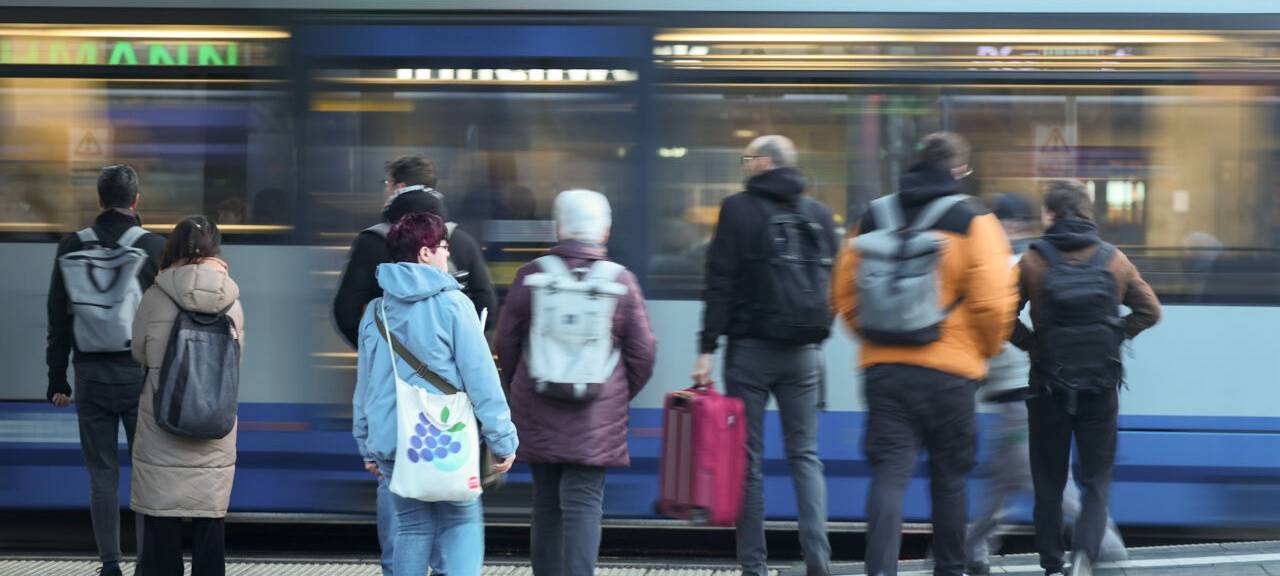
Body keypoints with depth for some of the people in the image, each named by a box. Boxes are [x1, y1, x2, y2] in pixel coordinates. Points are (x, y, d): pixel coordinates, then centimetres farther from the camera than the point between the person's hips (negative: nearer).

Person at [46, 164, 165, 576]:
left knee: (102, 474, 6)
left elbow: (58, 319, 5)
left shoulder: (72, 247, 2)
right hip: (141, 373, -1)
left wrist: (58, 380, 10)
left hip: (91, 375, 1)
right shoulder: (156, 247, -4)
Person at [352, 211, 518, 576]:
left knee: (412, 528, 13)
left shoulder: (376, 311, 8)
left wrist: (367, 445, 21)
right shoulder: (452, 304, -8)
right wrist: (502, 439, -5)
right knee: (462, 522, 2)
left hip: (390, 440, 5)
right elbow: (481, 377, -10)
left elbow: (365, 385, 12)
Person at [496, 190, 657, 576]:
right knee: (584, 503, -3)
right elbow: (642, 352, 2)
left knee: (546, 503, 13)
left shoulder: (531, 275, -1)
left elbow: (506, 343, 6)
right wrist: (621, 395, 19)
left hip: (538, 413, 2)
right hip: (597, 414, -2)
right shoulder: (621, 280, -3)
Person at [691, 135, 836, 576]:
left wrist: (707, 349, -8)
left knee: (748, 459, 3)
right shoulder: (819, 213, 8)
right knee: (805, 455, 8)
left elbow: (720, 284, -8)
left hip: (750, 347, -3)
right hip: (803, 352, 4)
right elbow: (833, 282, 11)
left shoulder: (738, 209, -5)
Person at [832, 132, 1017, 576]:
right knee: (949, 475, 13)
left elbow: (843, 292, 9)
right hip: (950, 371, -2)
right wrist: (985, 351, 7)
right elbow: (993, 301, -10)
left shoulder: (873, 218, 7)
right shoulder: (973, 221, -5)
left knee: (889, 473, -1)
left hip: (882, 367, 2)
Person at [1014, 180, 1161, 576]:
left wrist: (1032, 344, 2)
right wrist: (1115, 336, 8)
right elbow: (1149, 311, 5)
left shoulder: (1033, 261, -5)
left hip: (1048, 386, -1)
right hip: (1101, 389, 1)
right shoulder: (1114, 260, 1)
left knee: (1048, 484, 11)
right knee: (1097, 481, 6)